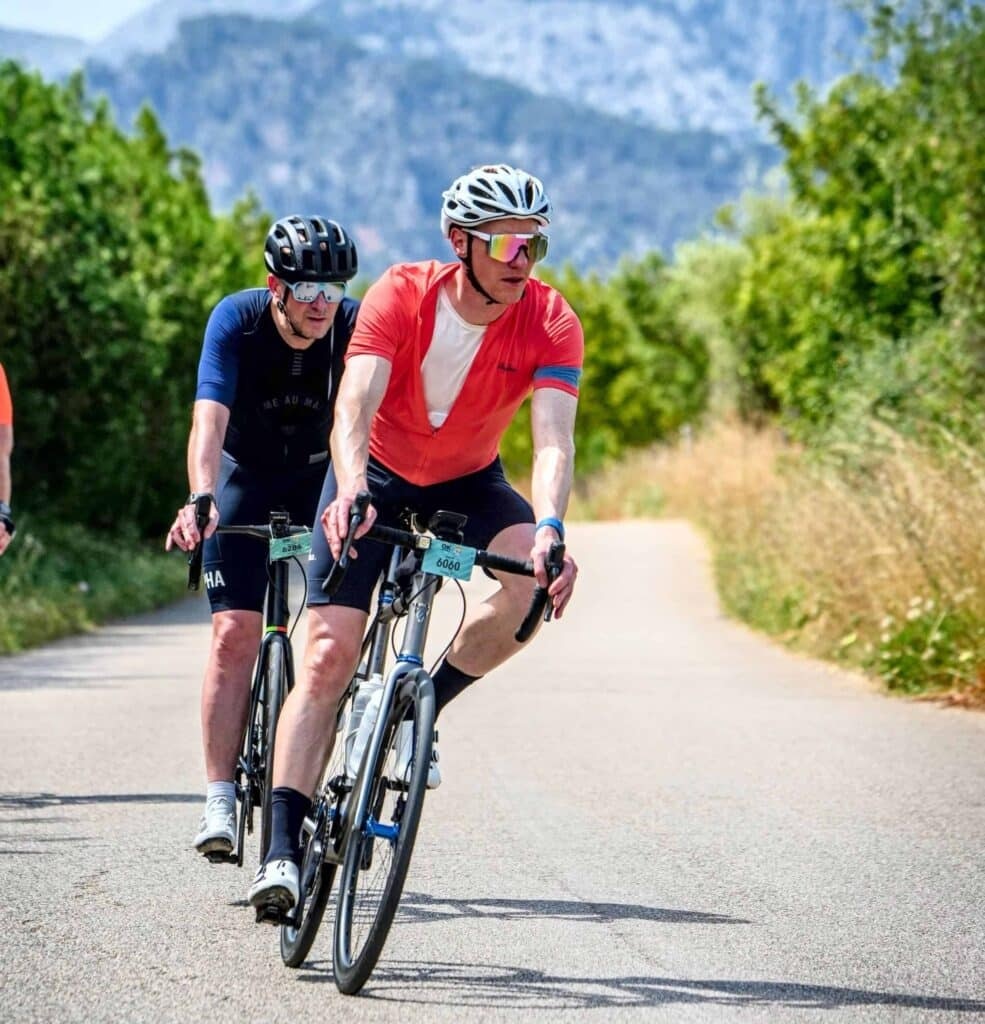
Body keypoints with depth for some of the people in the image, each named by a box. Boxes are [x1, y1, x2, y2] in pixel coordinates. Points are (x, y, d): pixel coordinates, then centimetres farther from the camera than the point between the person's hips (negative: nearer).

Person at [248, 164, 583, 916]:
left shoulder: (551, 323, -21)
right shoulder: (402, 296, -25)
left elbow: (553, 438, -33)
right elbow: (355, 405, -37)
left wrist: (549, 529, -51)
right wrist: (350, 492, -56)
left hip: (469, 485, 2)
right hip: (376, 479, -2)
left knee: (537, 580, -29)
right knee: (330, 653, -15)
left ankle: (421, 711, -6)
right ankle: (283, 850, -14)